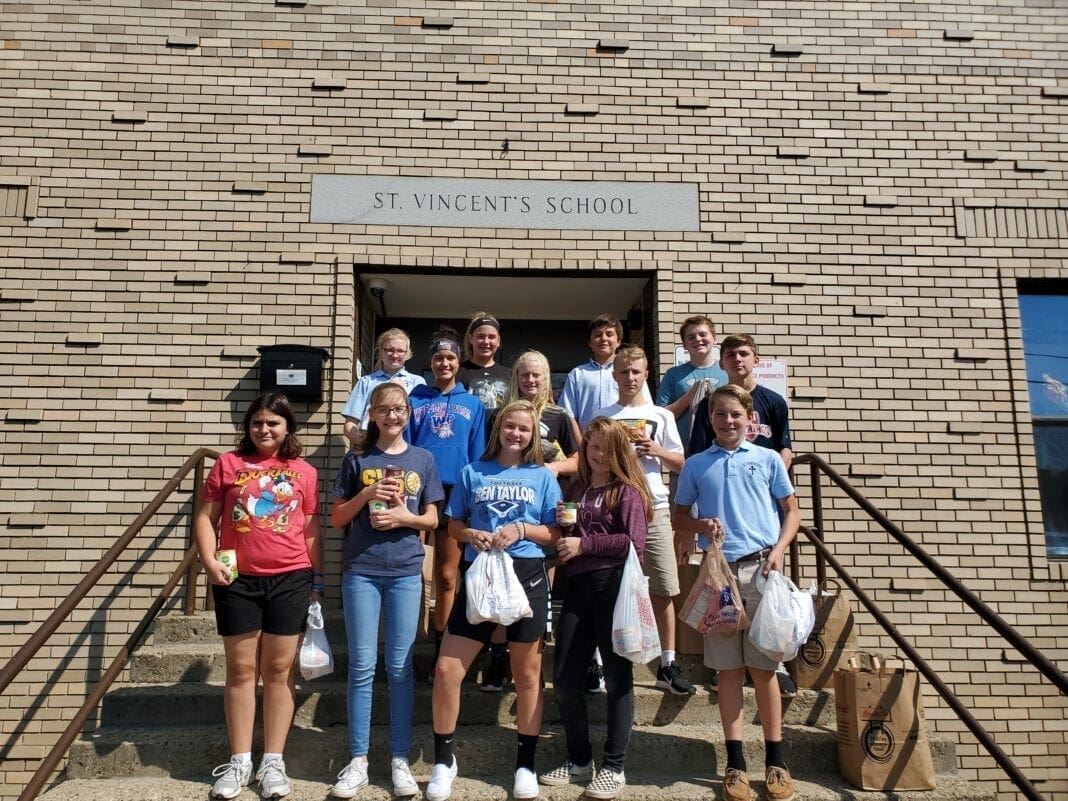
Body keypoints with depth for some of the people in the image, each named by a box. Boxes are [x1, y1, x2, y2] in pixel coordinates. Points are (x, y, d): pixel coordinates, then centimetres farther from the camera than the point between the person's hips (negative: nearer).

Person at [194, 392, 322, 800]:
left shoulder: (304, 472, 5)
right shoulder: (228, 464, 4)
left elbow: (311, 531, 8)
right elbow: (206, 518, 4)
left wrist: (318, 579, 5)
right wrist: (209, 561, -10)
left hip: (290, 581, 0)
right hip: (237, 581, 0)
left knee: (279, 670, 7)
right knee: (241, 669, 8)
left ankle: (273, 761, 16)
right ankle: (239, 761, 19)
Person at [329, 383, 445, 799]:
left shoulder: (422, 460, 7)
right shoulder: (357, 459, 5)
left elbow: (432, 519, 8)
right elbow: (337, 519, 5)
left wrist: (403, 517, -11)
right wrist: (366, 494, -12)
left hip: (406, 573, 0)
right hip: (361, 572, 0)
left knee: (400, 668, 5)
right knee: (362, 667, 2)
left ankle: (400, 760, 15)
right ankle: (358, 760, 13)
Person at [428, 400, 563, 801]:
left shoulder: (542, 477, 5)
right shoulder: (472, 472, 8)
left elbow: (557, 534, 3)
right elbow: (453, 525, 10)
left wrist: (521, 530, -13)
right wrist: (472, 535, -11)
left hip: (526, 577, -1)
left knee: (527, 674, 10)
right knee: (446, 670, -4)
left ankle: (526, 763, 27)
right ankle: (443, 760, 16)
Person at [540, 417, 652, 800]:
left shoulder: (627, 490, 0)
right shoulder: (576, 488, 17)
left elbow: (635, 542, -12)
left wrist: (584, 543, -10)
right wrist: (563, 524, 2)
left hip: (614, 584, -6)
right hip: (579, 585, 6)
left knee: (617, 675, 3)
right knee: (564, 678, 6)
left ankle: (614, 767, 14)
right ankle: (579, 761, 23)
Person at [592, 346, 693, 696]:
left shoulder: (661, 416, 10)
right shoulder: (602, 417, 9)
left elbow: (679, 463, 10)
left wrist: (656, 450, -8)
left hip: (654, 507, 1)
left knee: (663, 589, 1)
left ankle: (668, 664, 11)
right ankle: (601, 661, 15)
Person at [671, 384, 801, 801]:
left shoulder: (767, 459, 7)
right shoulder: (695, 465, 8)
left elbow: (791, 511, 10)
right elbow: (678, 516, 14)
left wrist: (779, 550, -6)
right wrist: (701, 525, -7)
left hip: (761, 569, -1)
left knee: (763, 667, 4)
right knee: (729, 669, 6)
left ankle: (775, 760, 16)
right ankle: (735, 762, 14)